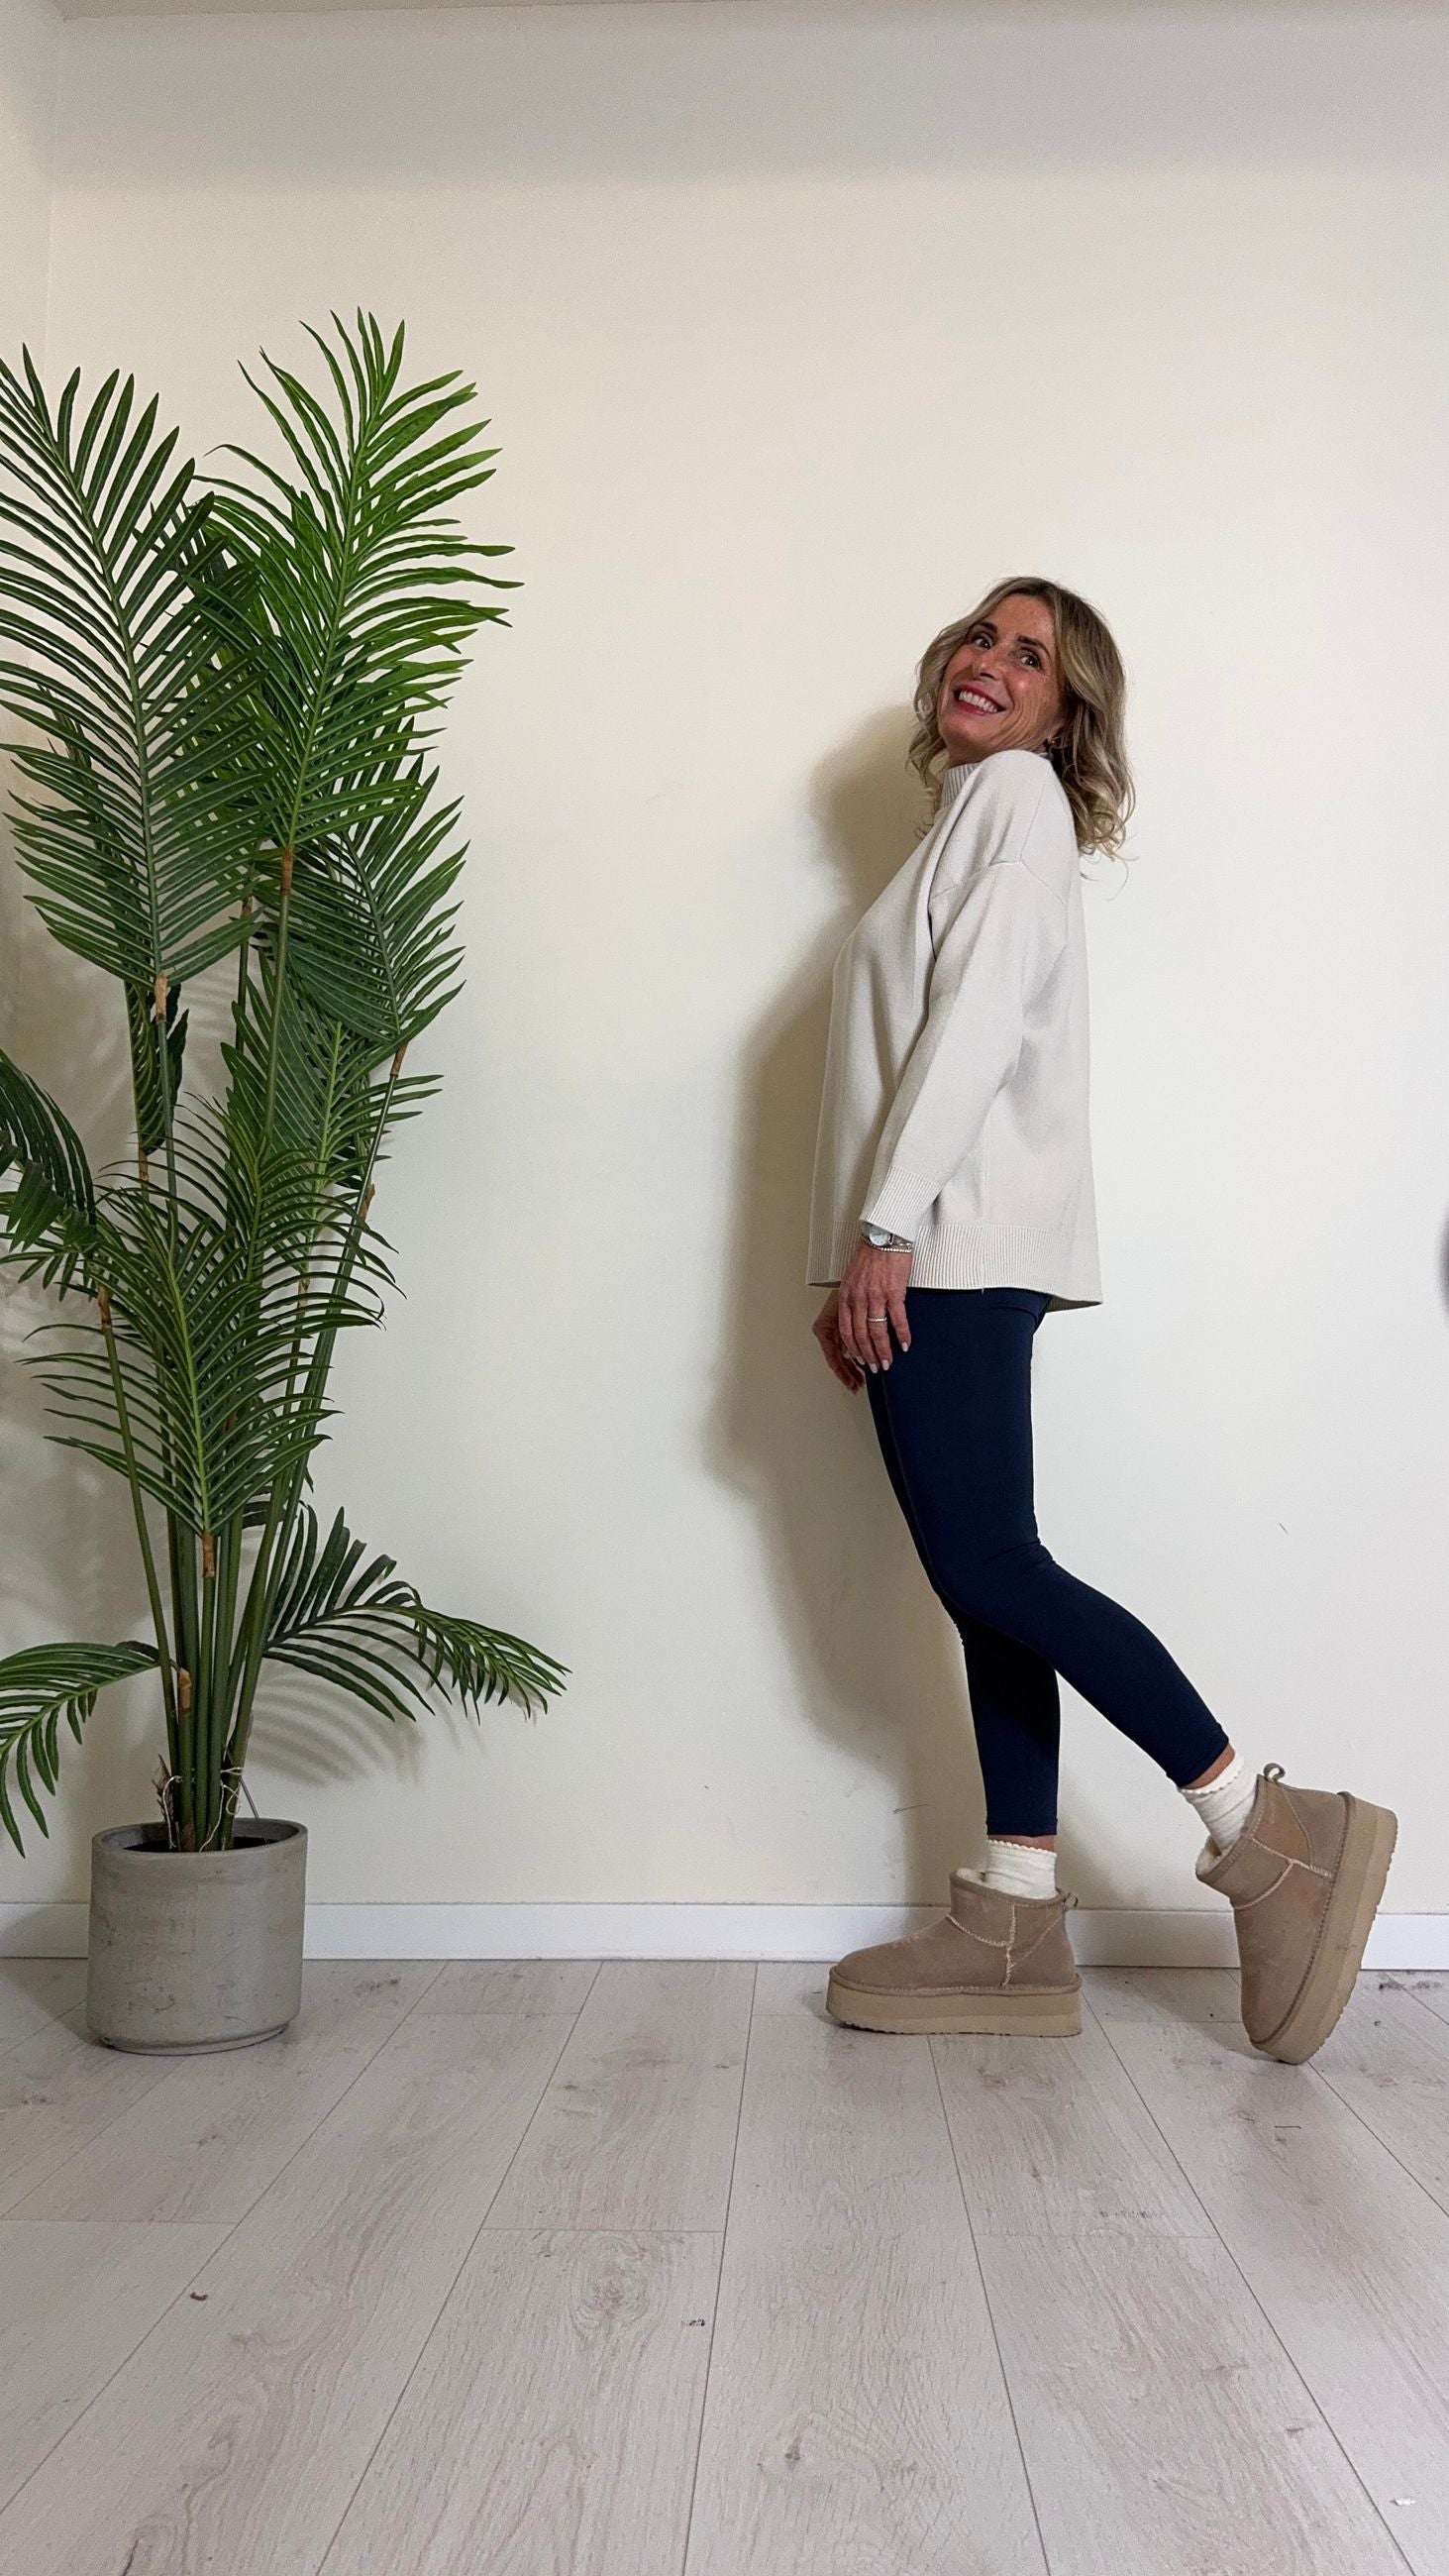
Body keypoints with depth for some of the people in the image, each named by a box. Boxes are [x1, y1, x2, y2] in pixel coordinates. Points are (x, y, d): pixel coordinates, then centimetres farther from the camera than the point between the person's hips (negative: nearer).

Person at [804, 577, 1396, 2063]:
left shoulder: (1019, 793, 1)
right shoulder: (967, 815, 28)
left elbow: (978, 1018, -13)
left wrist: (883, 1224, -20)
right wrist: (863, 1263, 16)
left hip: (956, 1240, -9)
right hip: (930, 1256, 9)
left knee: (985, 1566, -12)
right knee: (986, 1575, 4)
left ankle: (1266, 1828, -4)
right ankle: (1014, 1933, 7)